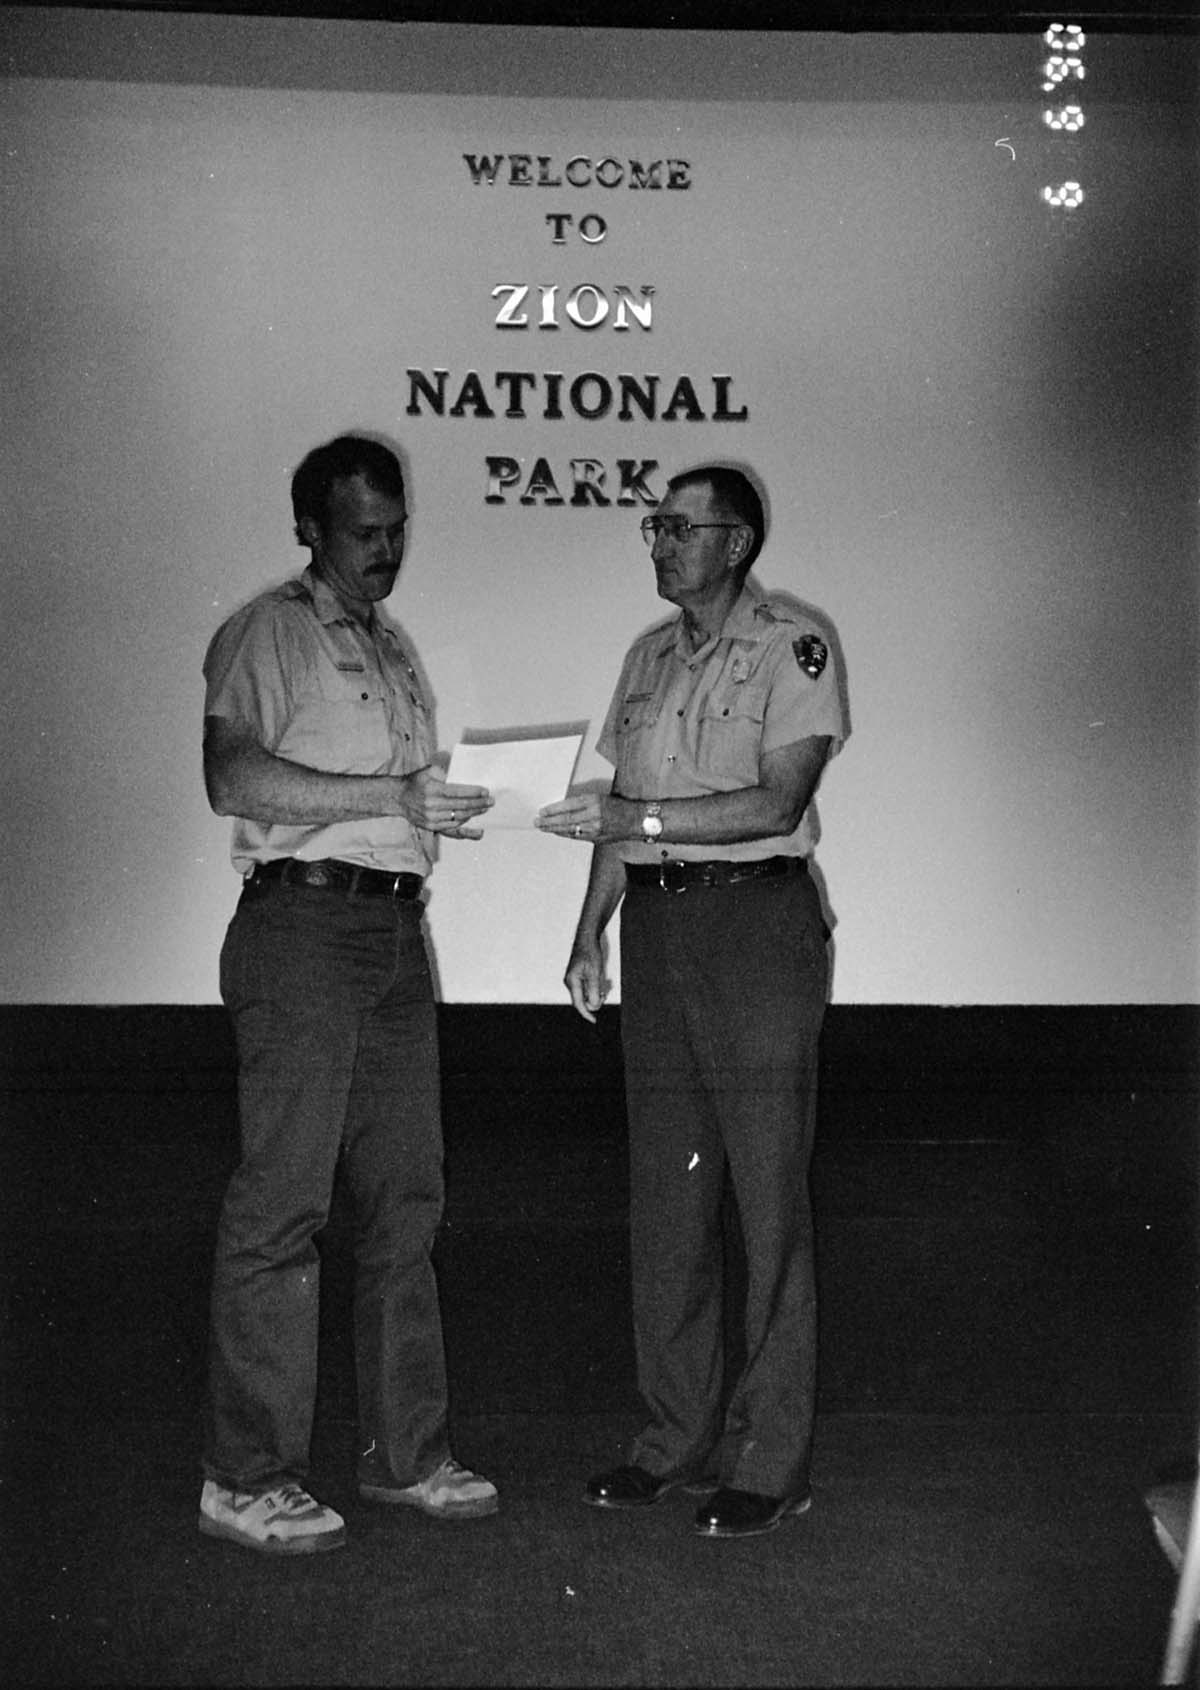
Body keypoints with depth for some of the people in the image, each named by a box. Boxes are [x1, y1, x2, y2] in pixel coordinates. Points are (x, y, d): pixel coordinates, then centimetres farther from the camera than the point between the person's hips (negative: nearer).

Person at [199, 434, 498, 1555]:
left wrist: (454, 801, 8)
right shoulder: (268, 633, -3)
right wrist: (393, 797, -20)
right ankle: (247, 1479, 3)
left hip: (397, 934, 8)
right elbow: (233, 779, -18)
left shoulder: (392, 648, 23)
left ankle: (405, 1453, 19)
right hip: (304, 926, -8)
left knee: (404, 1201, 9)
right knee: (281, 1203, -6)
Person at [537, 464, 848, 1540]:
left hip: (758, 924, -6)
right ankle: (679, 1438, 20)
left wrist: (640, 819, -20)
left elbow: (777, 802, -15)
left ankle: (770, 1460, 7)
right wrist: (589, 933, 12)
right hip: (654, 925, 7)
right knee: (665, 1198, 9)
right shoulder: (649, 658, 17)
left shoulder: (791, 648, -4)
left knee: (769, 1200, -3)